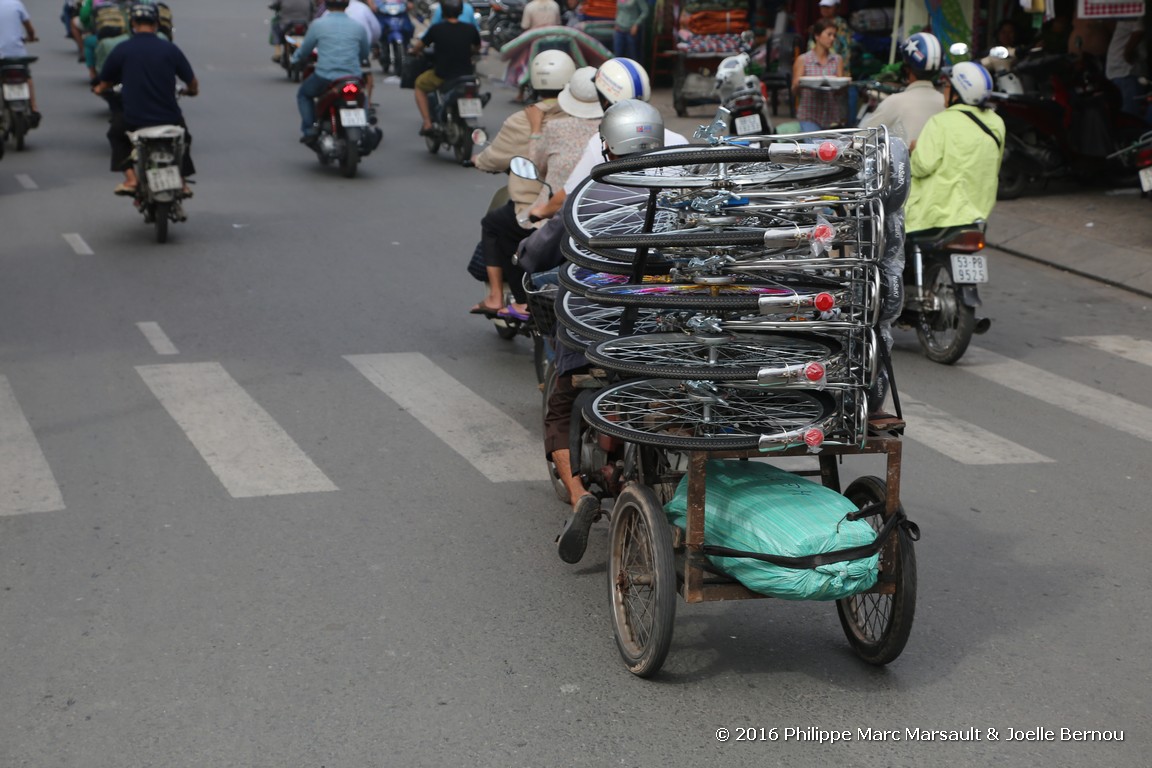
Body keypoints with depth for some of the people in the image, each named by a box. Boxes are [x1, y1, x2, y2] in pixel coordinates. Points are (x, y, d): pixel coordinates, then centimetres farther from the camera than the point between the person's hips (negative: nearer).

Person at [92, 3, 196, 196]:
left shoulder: (121, 50, -4)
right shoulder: (170, 49, -3)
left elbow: (104, 84, 8)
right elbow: (193, 83, 5)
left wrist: (99, 89, 33)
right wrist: (190, 91, 30)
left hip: (133, 121, -1)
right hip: (169, 120, 1)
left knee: (116, 134, 31)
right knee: (182, 137, 34)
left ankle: (130, 178, 14)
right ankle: (181, 181, 24)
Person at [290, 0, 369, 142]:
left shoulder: (318, 25, -2)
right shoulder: (358, 27, 5)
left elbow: (304, 49, 9)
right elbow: (364, 54, 18)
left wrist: (295, 60, 32)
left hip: (324, 78, -2)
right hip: (353, 77, 2)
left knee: (303, 93, 27)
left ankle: (309, 129, 12)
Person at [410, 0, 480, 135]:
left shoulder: (436, 29, -10)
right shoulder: (470, 29, -4)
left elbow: (417, 47, 5)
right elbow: (477, 48, 16)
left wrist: (415, 51, 28)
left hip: (441, 77, -2)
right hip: (466, 76, 3)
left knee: (420, 85, 27)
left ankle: (427, 123, 14)